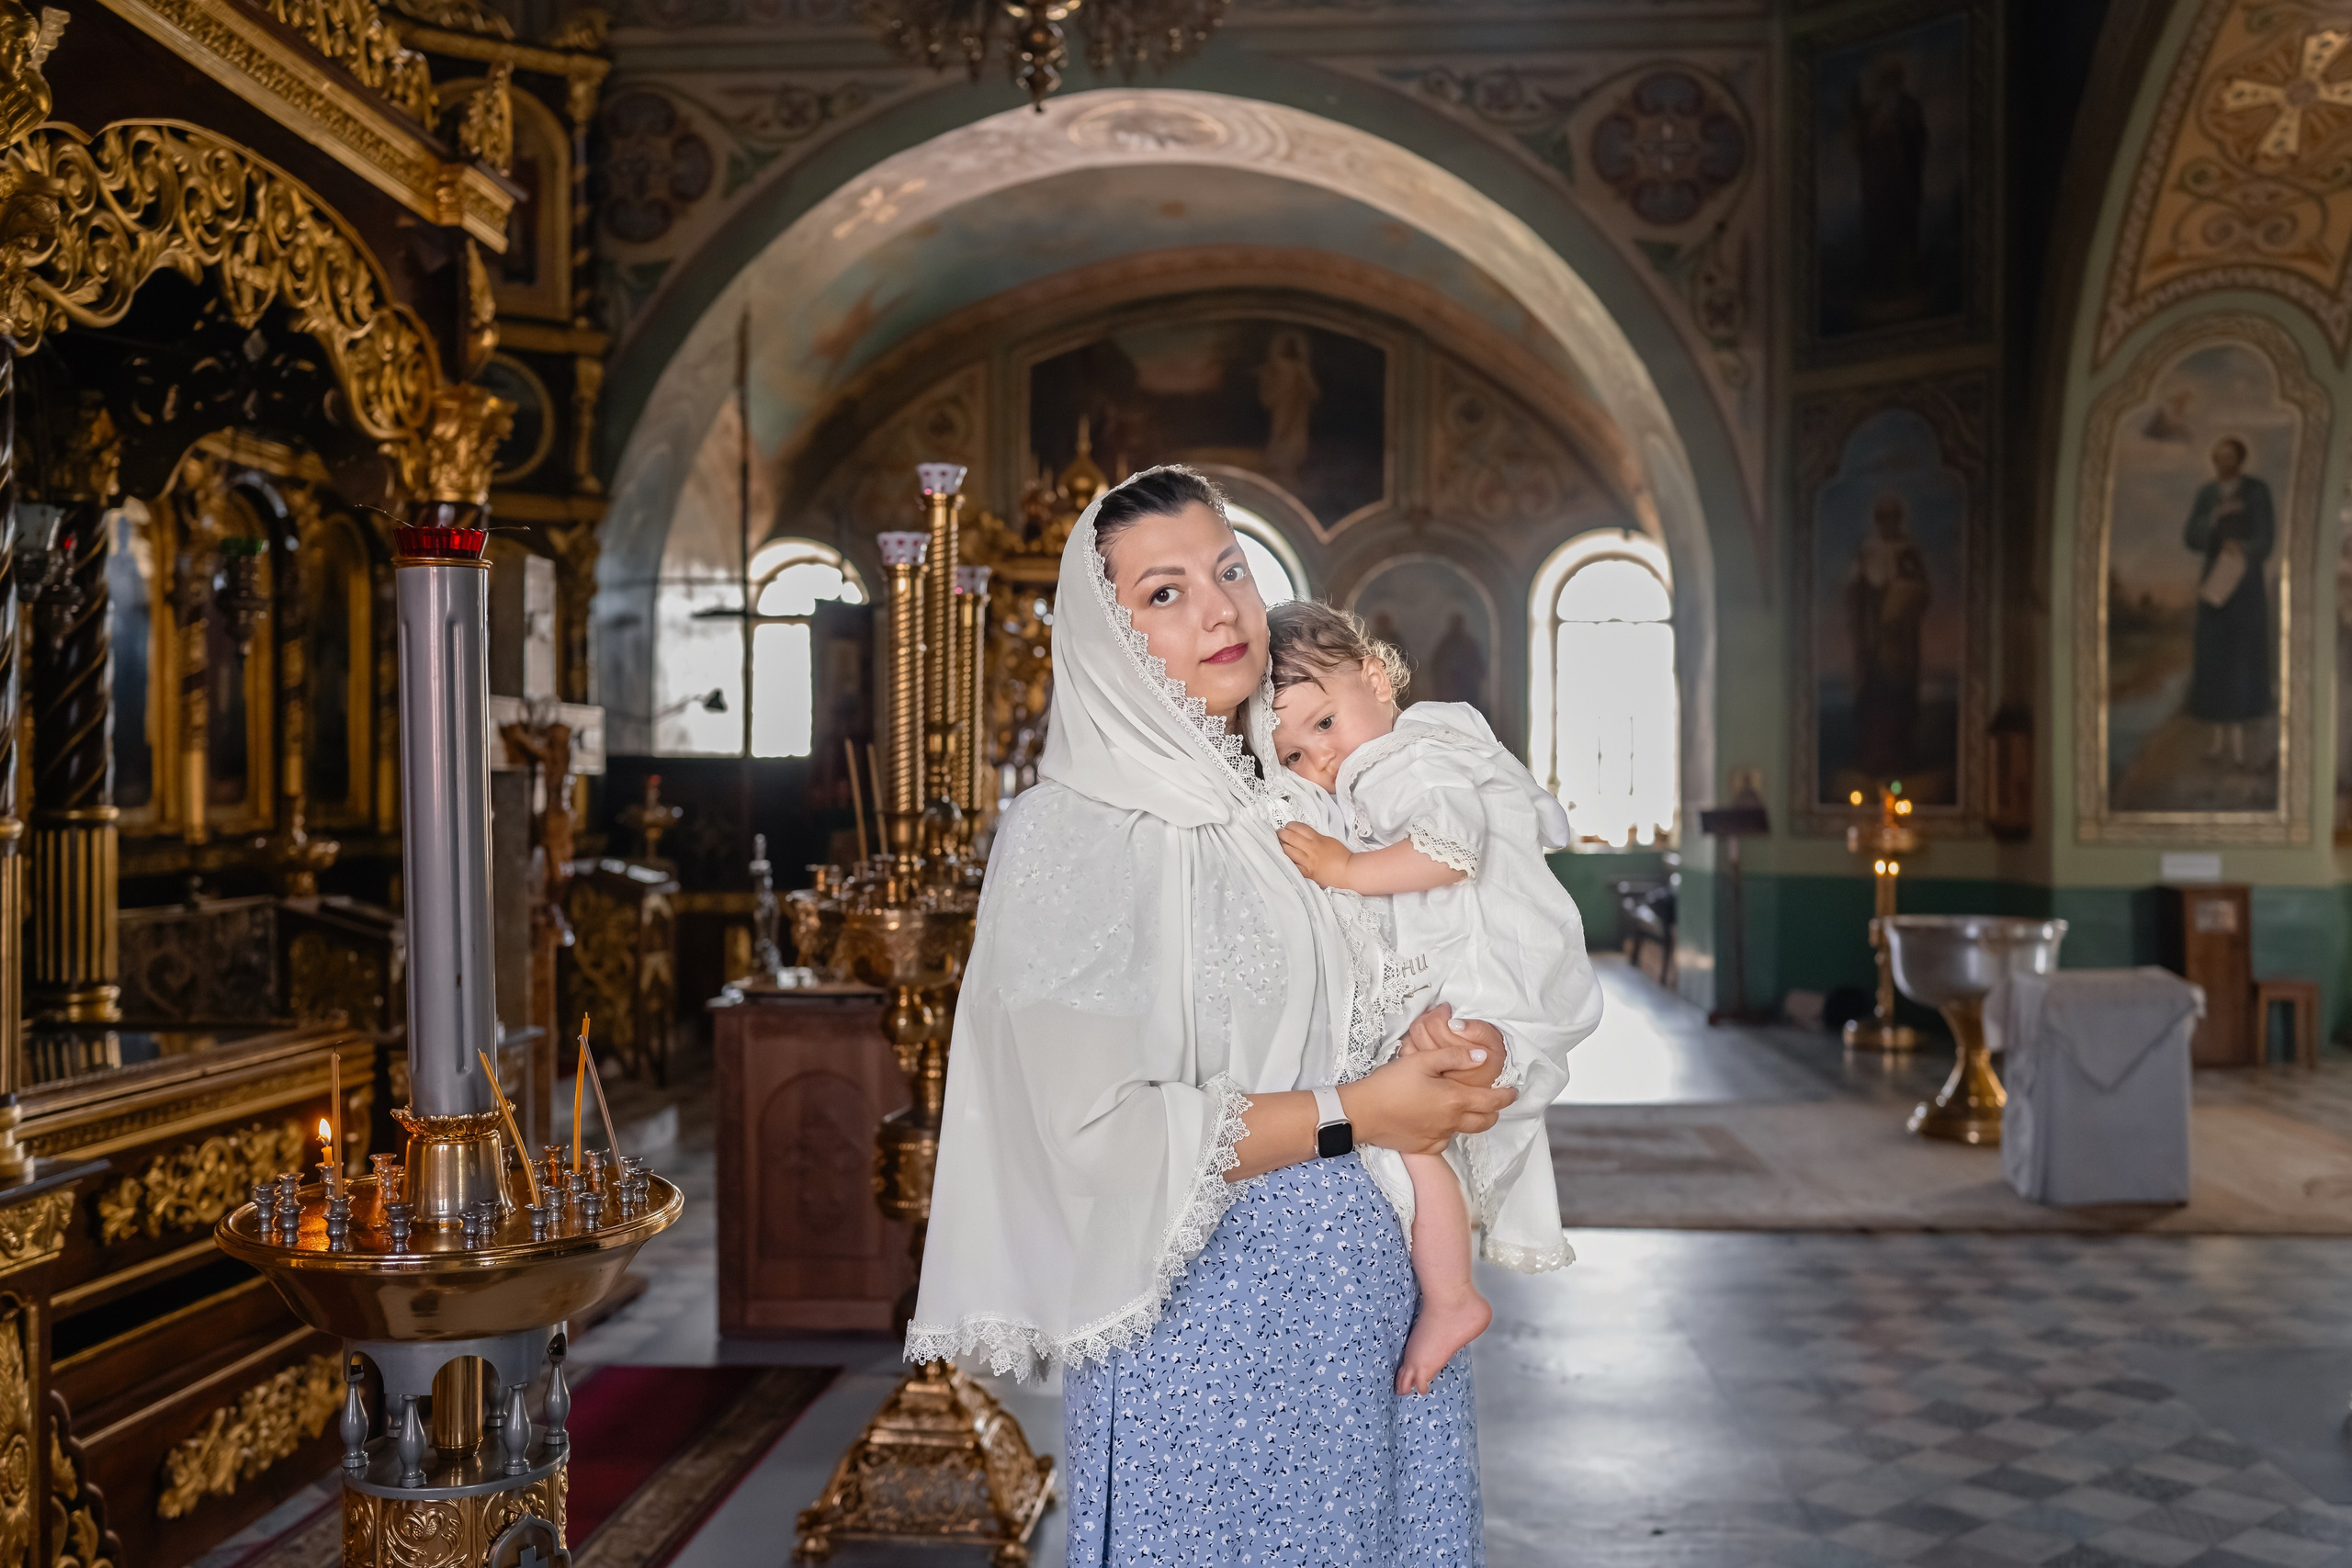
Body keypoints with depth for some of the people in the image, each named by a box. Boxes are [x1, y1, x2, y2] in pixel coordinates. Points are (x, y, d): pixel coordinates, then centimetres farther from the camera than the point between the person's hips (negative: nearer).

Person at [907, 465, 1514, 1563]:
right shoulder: (1069, 830, -12)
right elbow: (1096, 1126, -19)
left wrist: (1445, 1043, -5)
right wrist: (1353, 1114, -16)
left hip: (1374, 1294, 6)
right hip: (1204, 1306, -6)